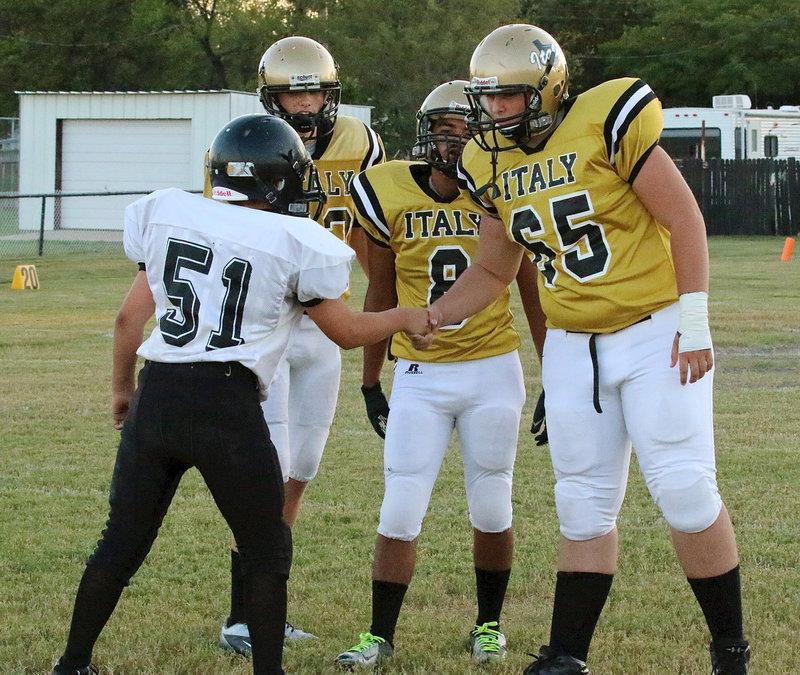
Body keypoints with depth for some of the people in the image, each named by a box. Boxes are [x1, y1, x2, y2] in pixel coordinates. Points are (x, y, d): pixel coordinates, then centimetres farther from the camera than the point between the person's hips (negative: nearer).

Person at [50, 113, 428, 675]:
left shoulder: (170, 215, 10)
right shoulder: (294, 242, -1)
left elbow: (130, 318, 13)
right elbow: (347, 332, 9)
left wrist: (123, 388, 28)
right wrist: (406, 318, 27)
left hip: (156, 397, 4)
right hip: (228, 403, -4)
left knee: (122, 543, 16)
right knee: (266, 550, 12)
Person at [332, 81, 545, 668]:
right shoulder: (391, 195, -4)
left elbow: (535, 297, 6)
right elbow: (381, 297, 8)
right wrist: (371, 383, 12)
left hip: (493, 373, 0)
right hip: (419, 378, 0)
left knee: (492, 513, 9)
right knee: (399, 516, -1)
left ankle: (489, 624, 28)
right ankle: (380, 635, 11)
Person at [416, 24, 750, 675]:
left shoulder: (608, 122, -16)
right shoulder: (491, 166, 4)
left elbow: (683, 219, -12)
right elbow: (494, 270, 17)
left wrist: (694, 324, -13)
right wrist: (432, 317, 3)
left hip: (654, 332, -6)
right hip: (573, 346, 6)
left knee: (685, 489, -8)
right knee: (586, 506, 8)